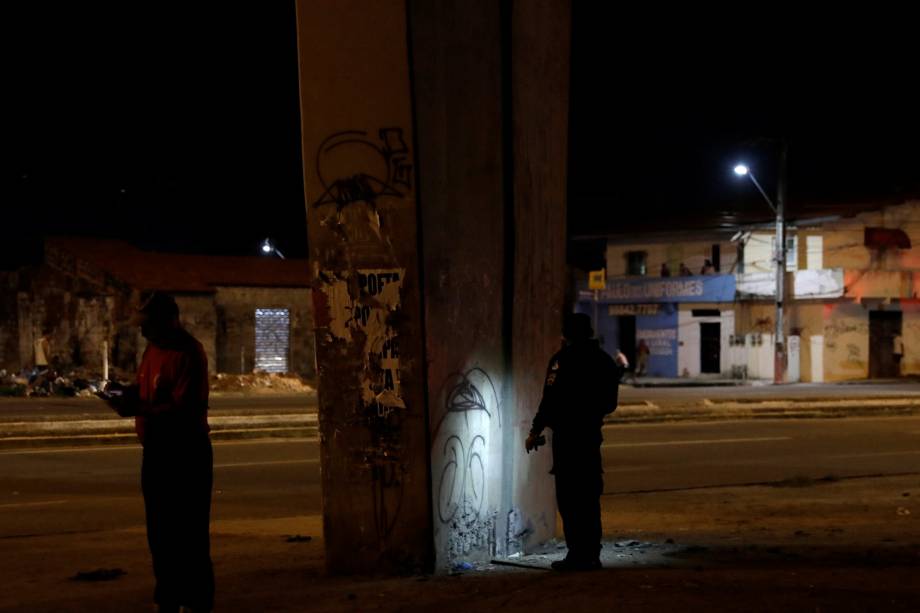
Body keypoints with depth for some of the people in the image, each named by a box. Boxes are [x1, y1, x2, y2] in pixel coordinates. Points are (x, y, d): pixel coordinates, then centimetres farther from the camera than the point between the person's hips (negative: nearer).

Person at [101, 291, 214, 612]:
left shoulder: (188, 354, -18)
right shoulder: (154, 346, 11)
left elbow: (183, 409, -23)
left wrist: (138, 410, -25)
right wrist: (126, 391, 2)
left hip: (185, 453, -9)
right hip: (156, 450, 9)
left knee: (186, 532, -4)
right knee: (160, 530, 16)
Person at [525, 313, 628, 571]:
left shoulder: (562, 359, -8)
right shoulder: (602, 360, 10)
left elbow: (551, 400, -15)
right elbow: (609, 404, 19)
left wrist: (536, 431, -9)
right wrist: (618, 369, 32)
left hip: (566, 436, -6)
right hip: (591, 434, 6)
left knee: (569, 495, -4)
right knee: (588, 496, 13)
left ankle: (579, 554, -6)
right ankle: (590, 555, 17)